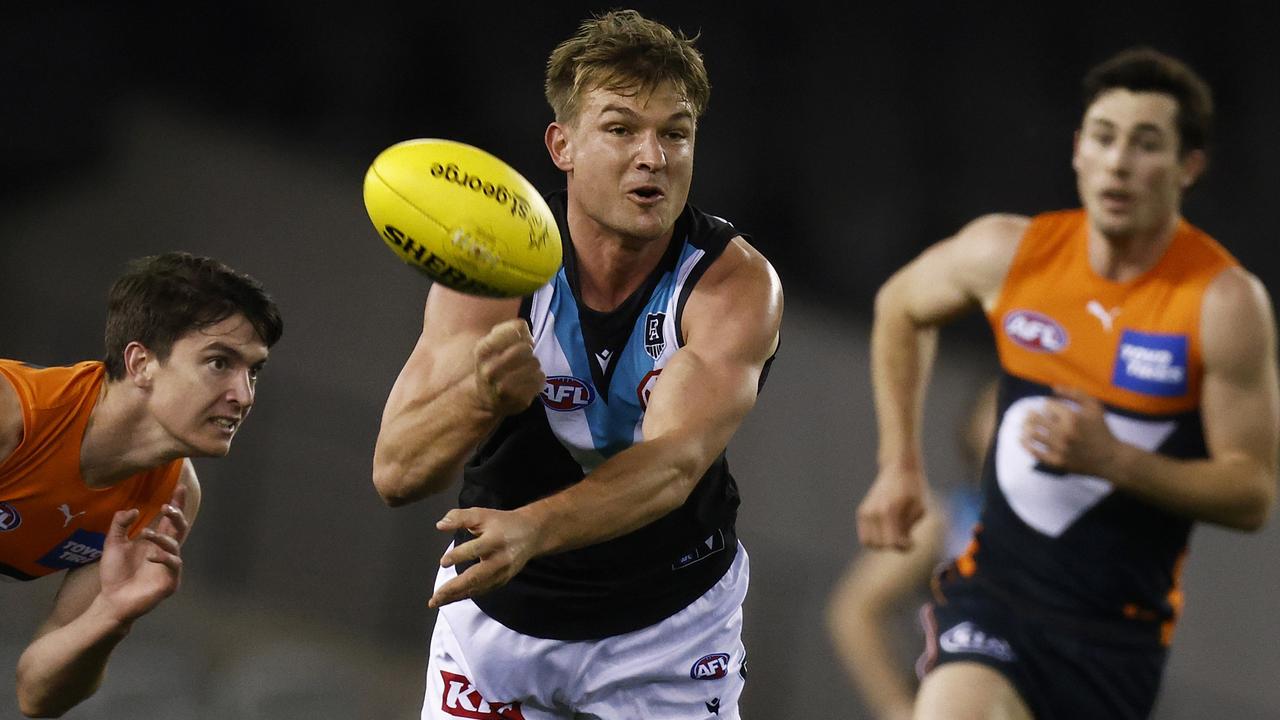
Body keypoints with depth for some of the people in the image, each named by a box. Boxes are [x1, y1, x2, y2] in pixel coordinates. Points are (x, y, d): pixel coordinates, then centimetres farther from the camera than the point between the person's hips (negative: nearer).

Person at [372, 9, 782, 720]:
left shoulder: (737, 285, -22)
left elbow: (676, 460, -37)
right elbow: (394, 470, -27)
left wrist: (533, 528, -56)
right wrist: (484, 395, -49)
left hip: (672, 625, 0)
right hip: (498, 610, 1)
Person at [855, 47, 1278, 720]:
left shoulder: (1225, 302, -11)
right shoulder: (1008, 253, -2)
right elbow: (899, 305, 20)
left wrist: (1115, 460, -24)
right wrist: (899, 468, 13)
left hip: (1117, 632, -1)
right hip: (994, 589, 1)